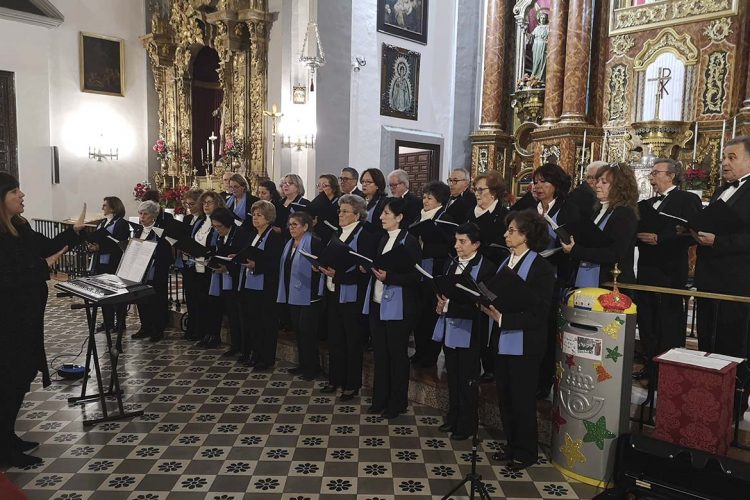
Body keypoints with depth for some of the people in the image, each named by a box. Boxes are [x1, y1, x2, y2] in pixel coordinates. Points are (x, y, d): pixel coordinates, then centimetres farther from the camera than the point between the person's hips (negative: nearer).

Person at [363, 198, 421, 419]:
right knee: (380, 353, 14)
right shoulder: (383, 239, 12)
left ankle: (397, 403, 20)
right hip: (377, 303, 7)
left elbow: (415, 276, -15)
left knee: (397, 354, 6)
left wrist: (389, 277, -24)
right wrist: (369, 268, 0)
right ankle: (380, 399, 27)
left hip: (397, 307, -7)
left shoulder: (409, 242, -11)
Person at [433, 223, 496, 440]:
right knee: (452, 376, 17)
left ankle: (466, 425, 19)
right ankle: (453, 418, 32)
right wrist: (440, 303, 0)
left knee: (466, 380, 4)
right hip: (448, 326, 7)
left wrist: (453, 302, -22)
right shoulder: (453, 264, 12)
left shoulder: (486, 267, -11)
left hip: (468, 330, -7)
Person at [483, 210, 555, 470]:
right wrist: (489, 308, -7)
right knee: (504, 397, 15)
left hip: (524, 344, -7)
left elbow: (538, 314, -17)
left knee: (522, 400, 7)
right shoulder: (505, 262, 9)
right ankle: (512, 445, 33)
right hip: (502, 340, 7)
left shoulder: (542, 268, -13)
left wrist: (503, 319, -21)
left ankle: (525, 452, 25)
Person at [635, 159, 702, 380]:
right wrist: (639, 235, -2)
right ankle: (650, 365, 21)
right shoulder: (645, 205, 18)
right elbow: (637, 232, 18)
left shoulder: (688, 200, -3)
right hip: (646, 271, 7)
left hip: (670, 273, -7)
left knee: (669, 324, 0)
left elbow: (692, 235, -13)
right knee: (647, 321, 11)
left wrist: (659, 239, -18)